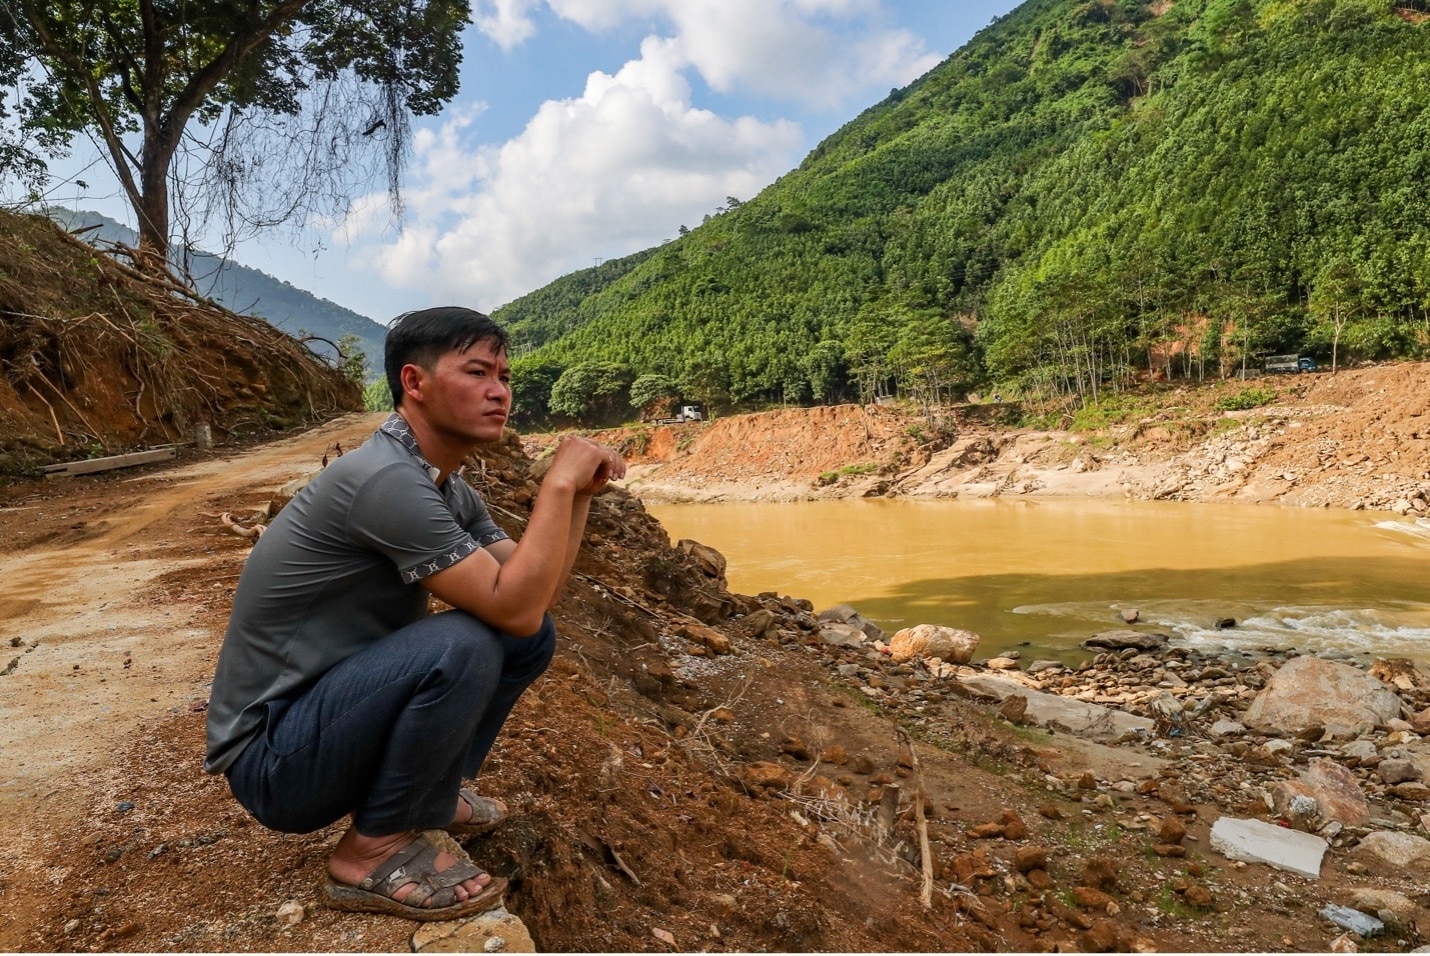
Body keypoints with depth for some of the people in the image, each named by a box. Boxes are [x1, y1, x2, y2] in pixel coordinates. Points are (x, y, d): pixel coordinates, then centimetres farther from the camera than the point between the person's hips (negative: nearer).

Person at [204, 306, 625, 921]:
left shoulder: (450, 490, 3)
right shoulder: (386, 480, -27)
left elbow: (535, 596, 4)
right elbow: (515, 605, -28)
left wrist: (579, 492, -6)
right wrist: (560, 482, -21)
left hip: (337, 703, 9)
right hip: (271, 758, -9)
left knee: (531, 639, 1)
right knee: (463, 644, -31)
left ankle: (427, 790, 15)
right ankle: (372, 851, -9)